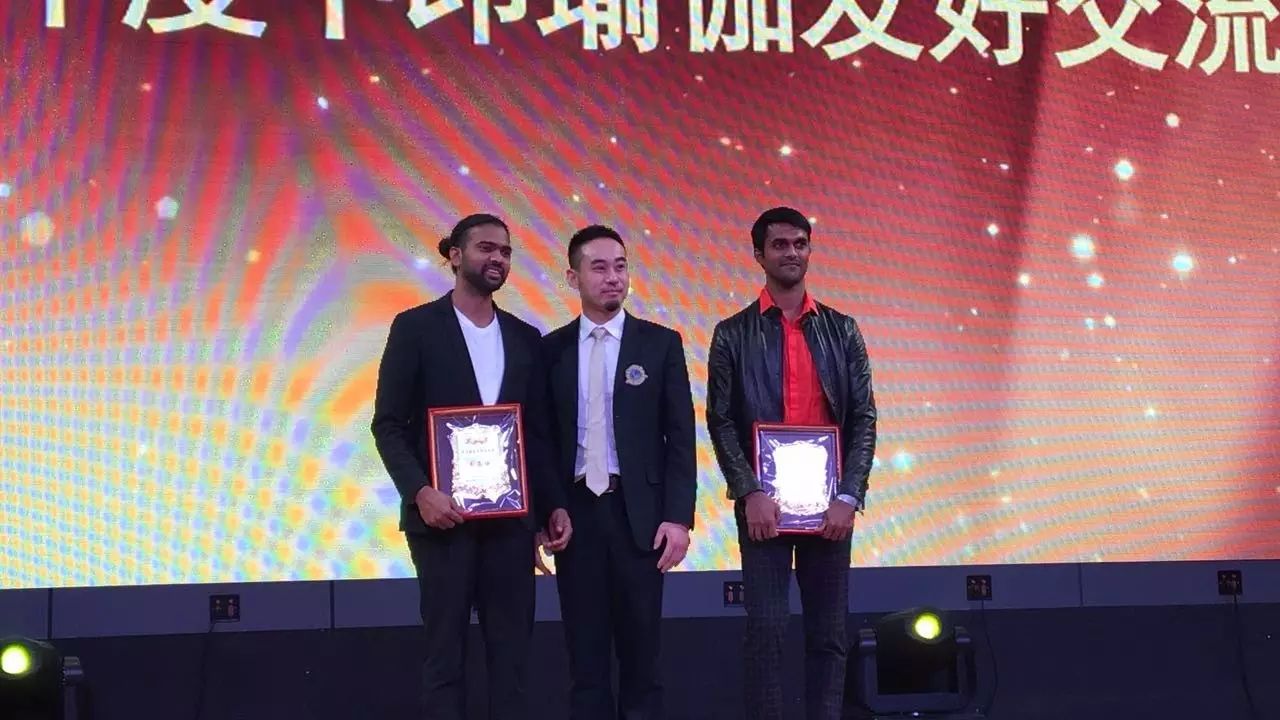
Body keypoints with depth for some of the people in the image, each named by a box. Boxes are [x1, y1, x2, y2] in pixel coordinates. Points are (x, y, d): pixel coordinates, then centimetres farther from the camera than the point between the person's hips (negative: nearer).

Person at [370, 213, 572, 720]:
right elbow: (388, 425, -4)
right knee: (445, 652, 1)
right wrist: (420, 492, -17)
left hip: (511, 515, 4)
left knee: (511, 653, 4)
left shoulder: (525, 337, 12)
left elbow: (538, 432, 13)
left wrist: (553, 505, 2)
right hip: (443, 513, -4)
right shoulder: (416, 328, 0)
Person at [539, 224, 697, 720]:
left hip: (638, 513, -1)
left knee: (641, 653, 4)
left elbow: (679, 438, 0)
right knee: (585, 656, 5)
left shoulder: (661, 343, 3)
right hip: (575, 512, 1)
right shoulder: (552, 349, 7)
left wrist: (678, 517, -8)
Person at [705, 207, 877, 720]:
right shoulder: (733, 334, 4)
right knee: (766, 630, -4)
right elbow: (721, 421, -1)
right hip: (764, 502, -2)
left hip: (829, 503, 2)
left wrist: (849, 496, -7)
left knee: (829, 633, 5)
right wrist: (750, 493, -13)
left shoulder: (842, 330, 9)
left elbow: (864, 417, 4)